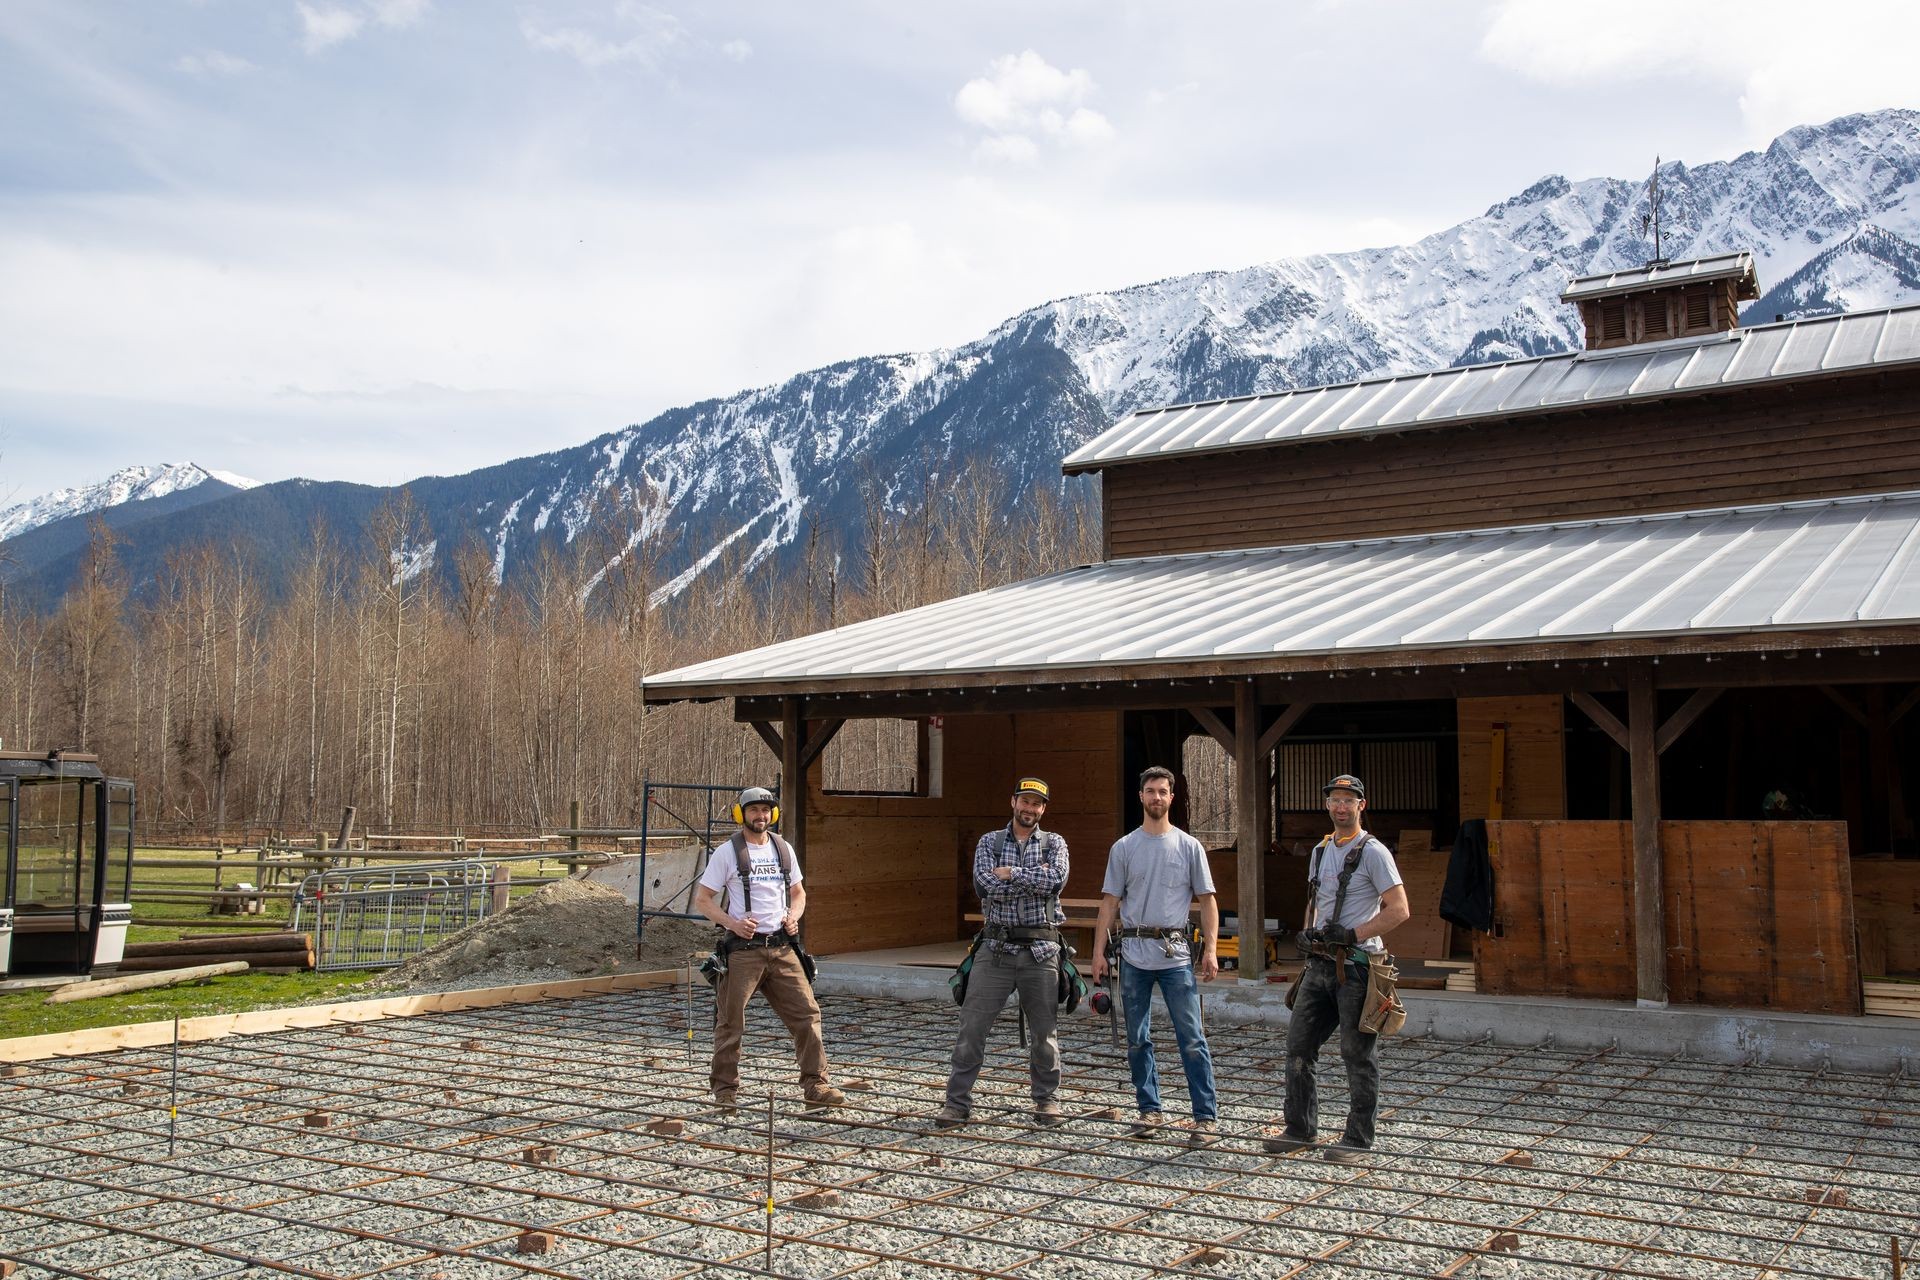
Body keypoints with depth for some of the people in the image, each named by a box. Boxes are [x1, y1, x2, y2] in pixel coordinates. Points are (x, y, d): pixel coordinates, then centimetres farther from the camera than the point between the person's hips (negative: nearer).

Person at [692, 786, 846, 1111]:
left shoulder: (783, 849, 12)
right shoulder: (727, 852, -2)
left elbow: (798, 892, 22)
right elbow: (702, 900, -2)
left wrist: (793, 916, 0)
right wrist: (732, 923, -17)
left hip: (781, 947, 4)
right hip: (743, 947, -4)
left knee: (806, 1013, -1)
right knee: (731, 1020, 3)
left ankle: (815, 1085, 4)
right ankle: (725, 1088, 18)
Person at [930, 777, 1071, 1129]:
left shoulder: (1054, 843, 7)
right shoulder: (989, 842, 7)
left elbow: (1056, 879, -14)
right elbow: (984, 885, -11)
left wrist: (1011, 872, -10)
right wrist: (1034, 879, -10)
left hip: (1040, 948, 0)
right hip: (996, 946, 0)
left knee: (1044, 1029, 7)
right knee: (972, 1025, -2)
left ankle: (1047, 1099, 23)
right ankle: (958, 1102, 6)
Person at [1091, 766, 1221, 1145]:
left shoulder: (1189, 847, 3)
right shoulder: (1124, 847, 6)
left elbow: (1206, 900, 4)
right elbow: (1110, 901, 6)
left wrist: (1211, 949, -5)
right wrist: (1099, 951, 1)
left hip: (1176, 954, -2)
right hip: (1134, 954, 2)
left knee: (1192, 1038, -4)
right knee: (1137, 1039, 9)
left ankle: (1206, 1116, 2)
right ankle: (1149, 1110, 20)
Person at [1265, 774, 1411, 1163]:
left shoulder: (1373, 852, -7)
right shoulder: (1320, 851, 16)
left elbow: (1399, 909, -13)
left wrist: (1351, 934, -18)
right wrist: (1309, 932, 7)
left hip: (1356, 966, -7)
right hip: (1321, 963, 7)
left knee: (1358, 1055, 0)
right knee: (1298, 1045, 8)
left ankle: (1358, 1138, 10)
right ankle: (1300, 1129, 19)